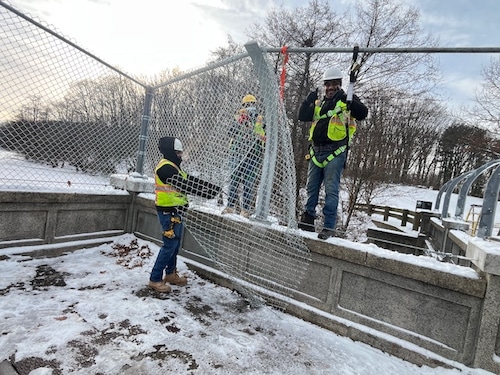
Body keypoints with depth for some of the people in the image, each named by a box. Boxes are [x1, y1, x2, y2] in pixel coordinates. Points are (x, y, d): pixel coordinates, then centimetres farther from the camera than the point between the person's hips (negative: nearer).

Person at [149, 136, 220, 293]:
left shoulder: (173, 166, 15)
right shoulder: (166, 167, -18)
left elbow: (190, 180, 10)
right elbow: (185, 186, -25)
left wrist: (212, 187, -1)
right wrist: (208, 193, -23)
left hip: (175, 211, 10)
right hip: (168, 212, -10)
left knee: (175, 244, 17)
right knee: (170, 245, -5)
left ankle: (171, 274, 31)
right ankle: (155, 279, 7)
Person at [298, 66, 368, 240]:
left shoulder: (347, 100, 7)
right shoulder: (318, 103, 21)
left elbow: (363, 113, -9)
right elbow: (302, 116, 11)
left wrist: (348, 100, -23)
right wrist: (309, 100, -3)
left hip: (335, 152, -5)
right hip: (316, 151, 5)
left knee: (331, 190, -6)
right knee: (311, 188, 8)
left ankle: (329, 226, -2)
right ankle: (308, 219, 18)